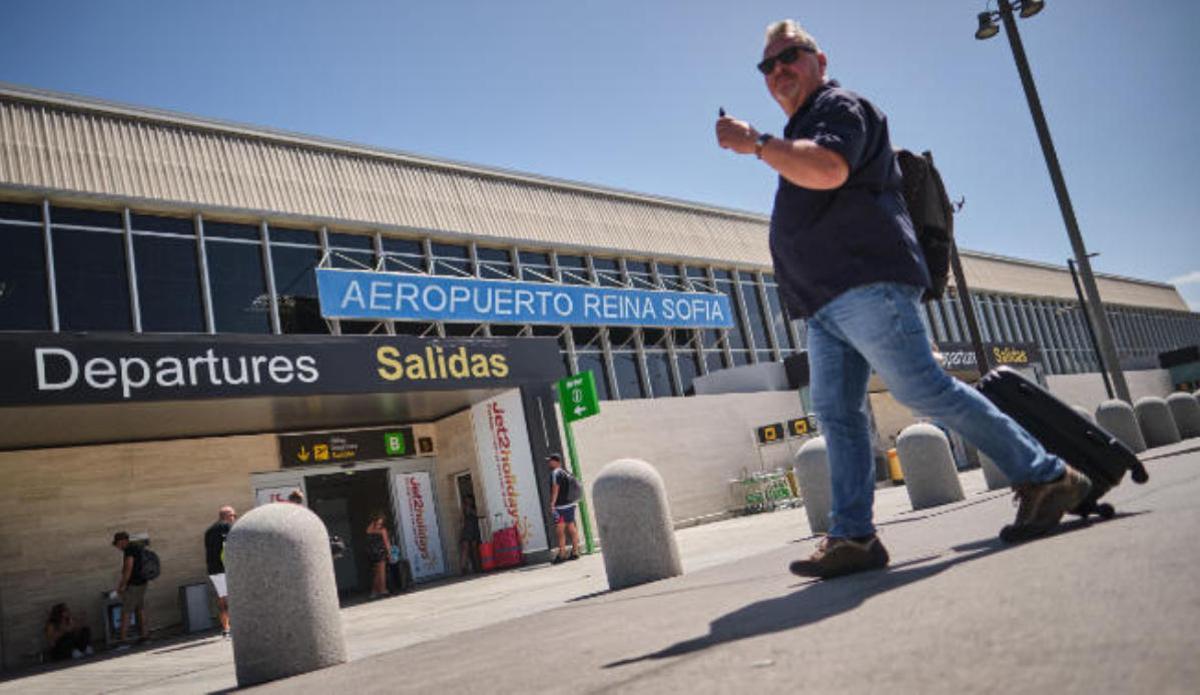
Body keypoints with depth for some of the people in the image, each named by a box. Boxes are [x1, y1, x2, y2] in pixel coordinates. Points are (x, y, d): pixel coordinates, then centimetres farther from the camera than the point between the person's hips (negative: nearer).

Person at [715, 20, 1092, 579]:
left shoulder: (839, 107, 1)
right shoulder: (801, 134, 31)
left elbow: (829, 170, -21)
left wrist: (756, 144, -16)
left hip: (864, 283, -10)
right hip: (826, 302, 10)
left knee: (923, 389, -13)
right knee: (836, 413, -1)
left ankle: (1044, 477, -2)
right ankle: (852, 536, -3)